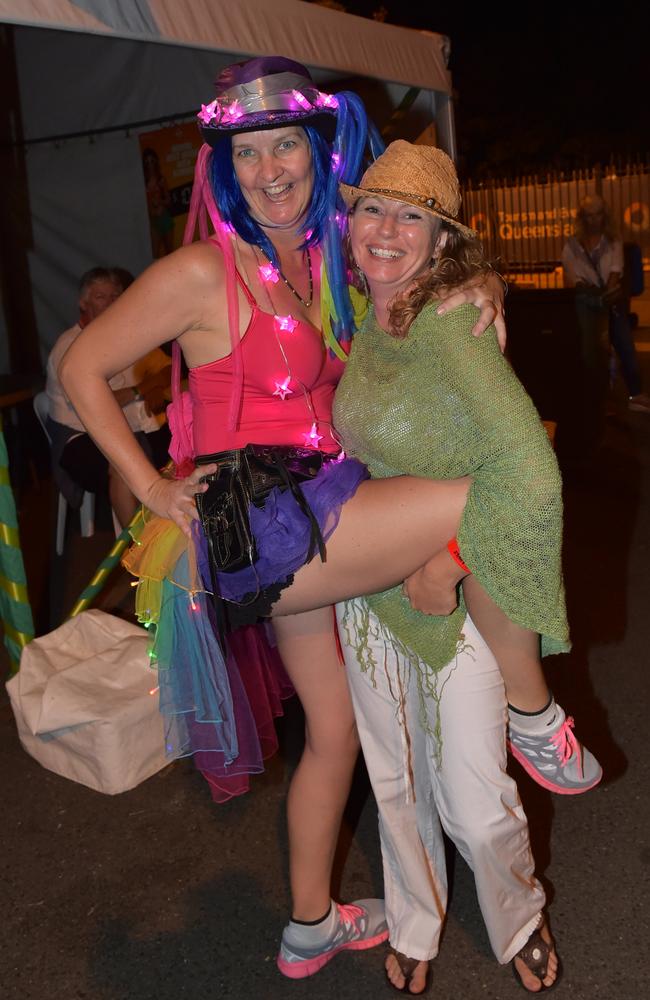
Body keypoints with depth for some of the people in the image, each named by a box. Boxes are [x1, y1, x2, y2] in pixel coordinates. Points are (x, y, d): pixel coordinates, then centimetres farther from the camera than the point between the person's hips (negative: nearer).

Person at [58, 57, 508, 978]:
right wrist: (155, 490, -10)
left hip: (315, 527, 8)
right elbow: (80, 367, -6)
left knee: (337, 727, 18)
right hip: (258, 529, -8)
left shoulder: (327, 261, 9)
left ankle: (310, 928, 39)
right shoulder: (203, 271, -10)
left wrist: (484, 288, -1)